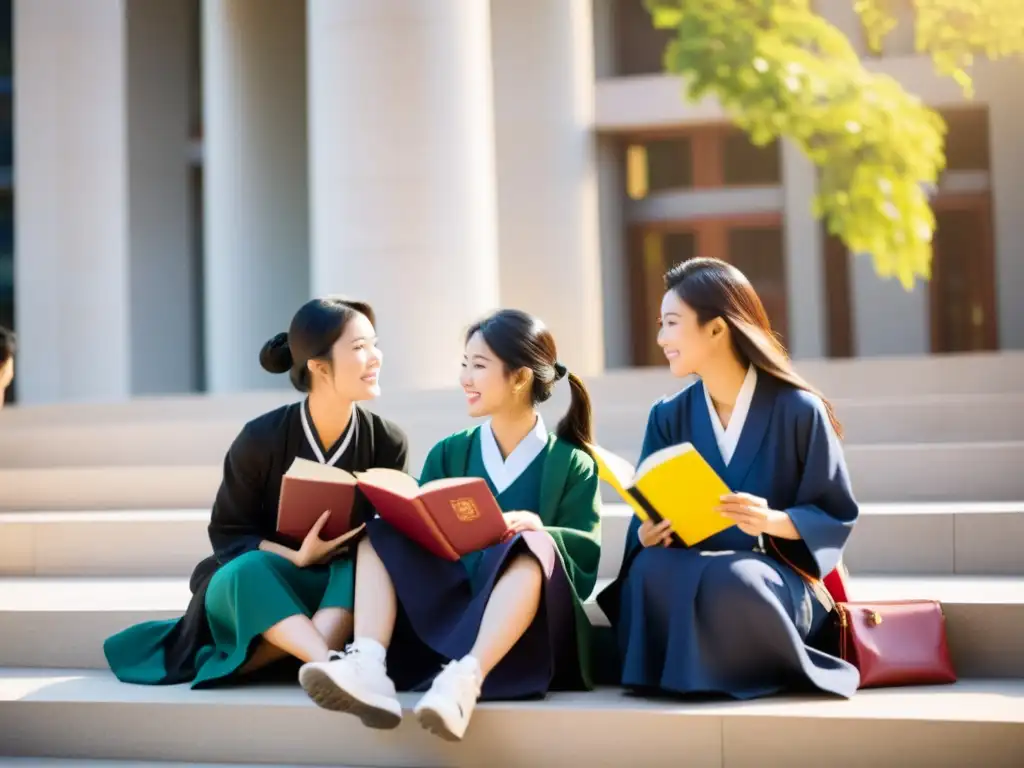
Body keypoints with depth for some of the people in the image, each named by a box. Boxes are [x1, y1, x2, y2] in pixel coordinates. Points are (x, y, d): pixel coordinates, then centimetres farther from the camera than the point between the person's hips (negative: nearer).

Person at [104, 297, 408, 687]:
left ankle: (257, 661, -46)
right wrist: (297, 557, -26)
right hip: (258, 590, -1)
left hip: (341, 588, 2)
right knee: (251, 570, -35)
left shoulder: (387, 442, -10)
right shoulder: (261, 439, -16)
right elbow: (227, 534, -9)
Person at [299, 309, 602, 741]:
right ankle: (369, 668, -39)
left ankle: (465, 679, -54)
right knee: (380, 536, -12)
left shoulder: (572, 465, 3)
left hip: (530, 632, -4)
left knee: (531, 547, -33)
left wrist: (540, 530, -25)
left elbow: (585, 557, -5)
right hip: (446, 619, 4)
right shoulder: (448, 454, 14)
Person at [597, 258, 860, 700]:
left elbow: (837, 515, -4)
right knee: (650, 571, -34)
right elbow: (647, 521, 7)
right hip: (689, 574, 3)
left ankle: (768, 674, -9)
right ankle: (680, 673, -9)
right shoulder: (668, 417, 6)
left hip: (778, 578, -3)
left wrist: (773, 521, -24)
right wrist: (647, 534, -18)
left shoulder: (798, 409, -6)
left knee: (729, 580, -39)